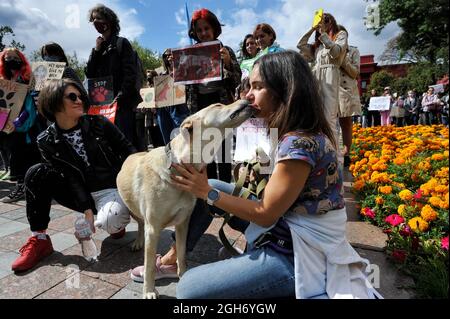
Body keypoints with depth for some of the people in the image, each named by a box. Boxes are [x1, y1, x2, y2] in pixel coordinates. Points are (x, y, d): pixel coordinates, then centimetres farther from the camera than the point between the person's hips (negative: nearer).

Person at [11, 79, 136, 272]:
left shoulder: (99, 124, -5)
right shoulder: (47, 142, -2)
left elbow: (128, 151, 0)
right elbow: (71, 177, -8)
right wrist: (87, 210, -19)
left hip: (116, 187, -2)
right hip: (85, 195, 3)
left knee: (108, 222, -34)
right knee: (36, 174, -16)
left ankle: (116, 221, 6)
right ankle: (39, 240, -5)